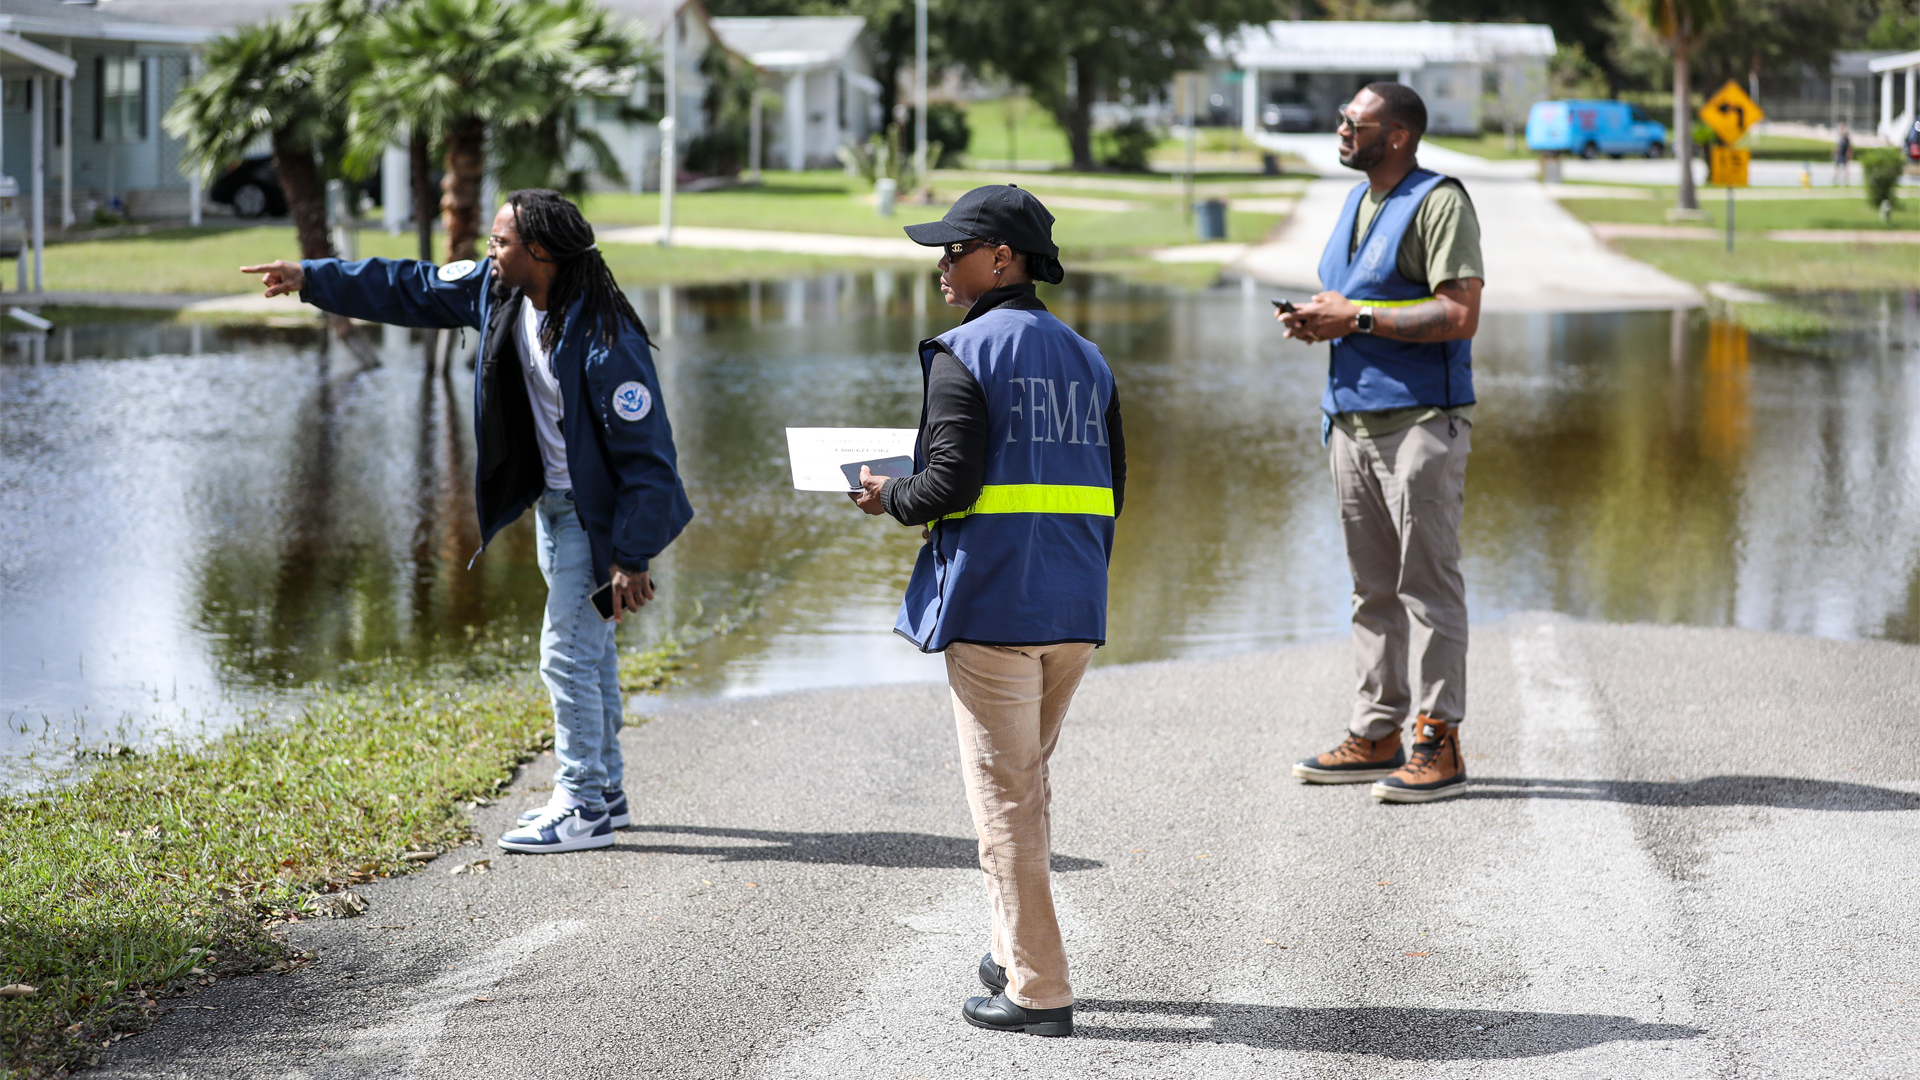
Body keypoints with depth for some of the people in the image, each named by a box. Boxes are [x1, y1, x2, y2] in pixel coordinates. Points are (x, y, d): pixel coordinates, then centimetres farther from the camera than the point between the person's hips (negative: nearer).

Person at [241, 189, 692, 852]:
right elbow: (412, 290, 10)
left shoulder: (605, 342, -29)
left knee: (567, 650, -9)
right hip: (551, 499, 9)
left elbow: (646, 453, -26)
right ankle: (602, 790, 27)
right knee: (587, 645, 16)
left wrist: (632, 556, -25)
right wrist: (310, 278, 12)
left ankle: (583, 809, -2)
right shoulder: (496, 289, -4)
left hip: (598, 512, -9)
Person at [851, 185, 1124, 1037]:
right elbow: (1110, 490, 13)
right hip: (1076, 609, 7)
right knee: (1028, 780, 20)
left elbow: (951, 482, -15)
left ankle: (1037, 989, 1)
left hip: (991, 606, -7)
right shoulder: (1085, 358, 12)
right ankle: (1018, 952, 27)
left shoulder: (964, 353, -9)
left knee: (1002, 792, 0)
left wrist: (890, 497, 3)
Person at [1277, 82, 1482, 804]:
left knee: (1427, 583, -6)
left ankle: (1439, 743, -3)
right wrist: (1316, 319, 6)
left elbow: (1459, 316, -20)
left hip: (1421, 421, -9)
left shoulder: (1438, 203, -11)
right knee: (1374, 587, 12)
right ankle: (1376, 736, 18)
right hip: (1355, 419, 9)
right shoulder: (1357, 202, 18)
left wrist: (1355, 318, -17)